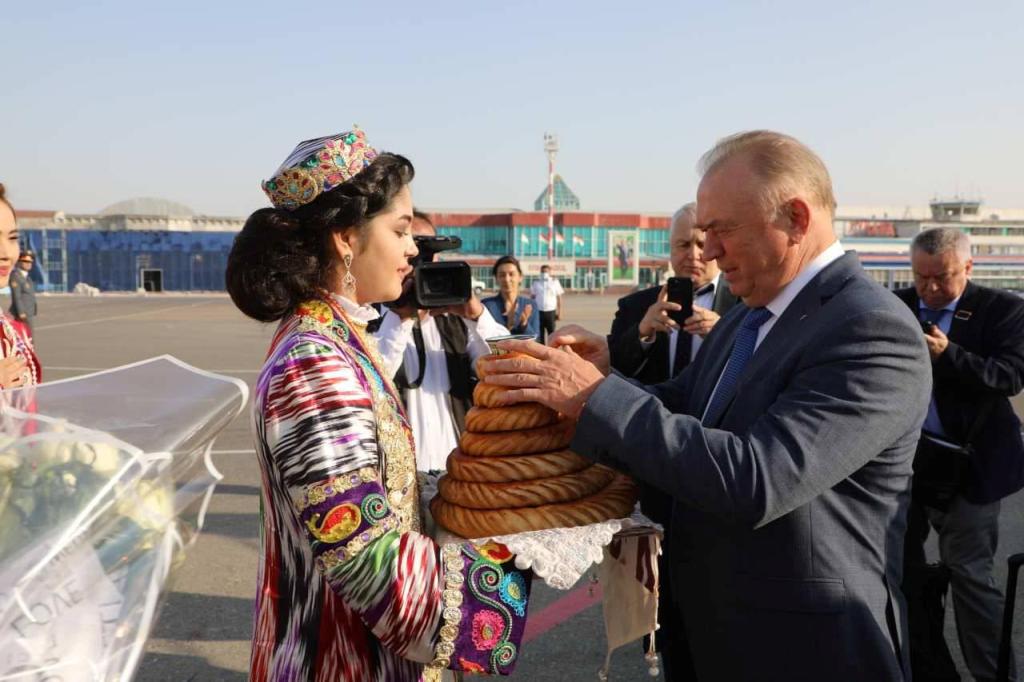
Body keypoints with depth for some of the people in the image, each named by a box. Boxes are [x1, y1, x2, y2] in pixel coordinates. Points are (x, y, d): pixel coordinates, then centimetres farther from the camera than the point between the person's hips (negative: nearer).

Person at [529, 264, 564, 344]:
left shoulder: (555, 282, 2)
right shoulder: (536, 282, 5)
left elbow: (559, 298, 3)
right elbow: (532, 297, 9)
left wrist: (559, 312, 0)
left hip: (550, 312, -1)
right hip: (538, 312, 1)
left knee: (552, 333, 1)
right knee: (540, 333, 7)